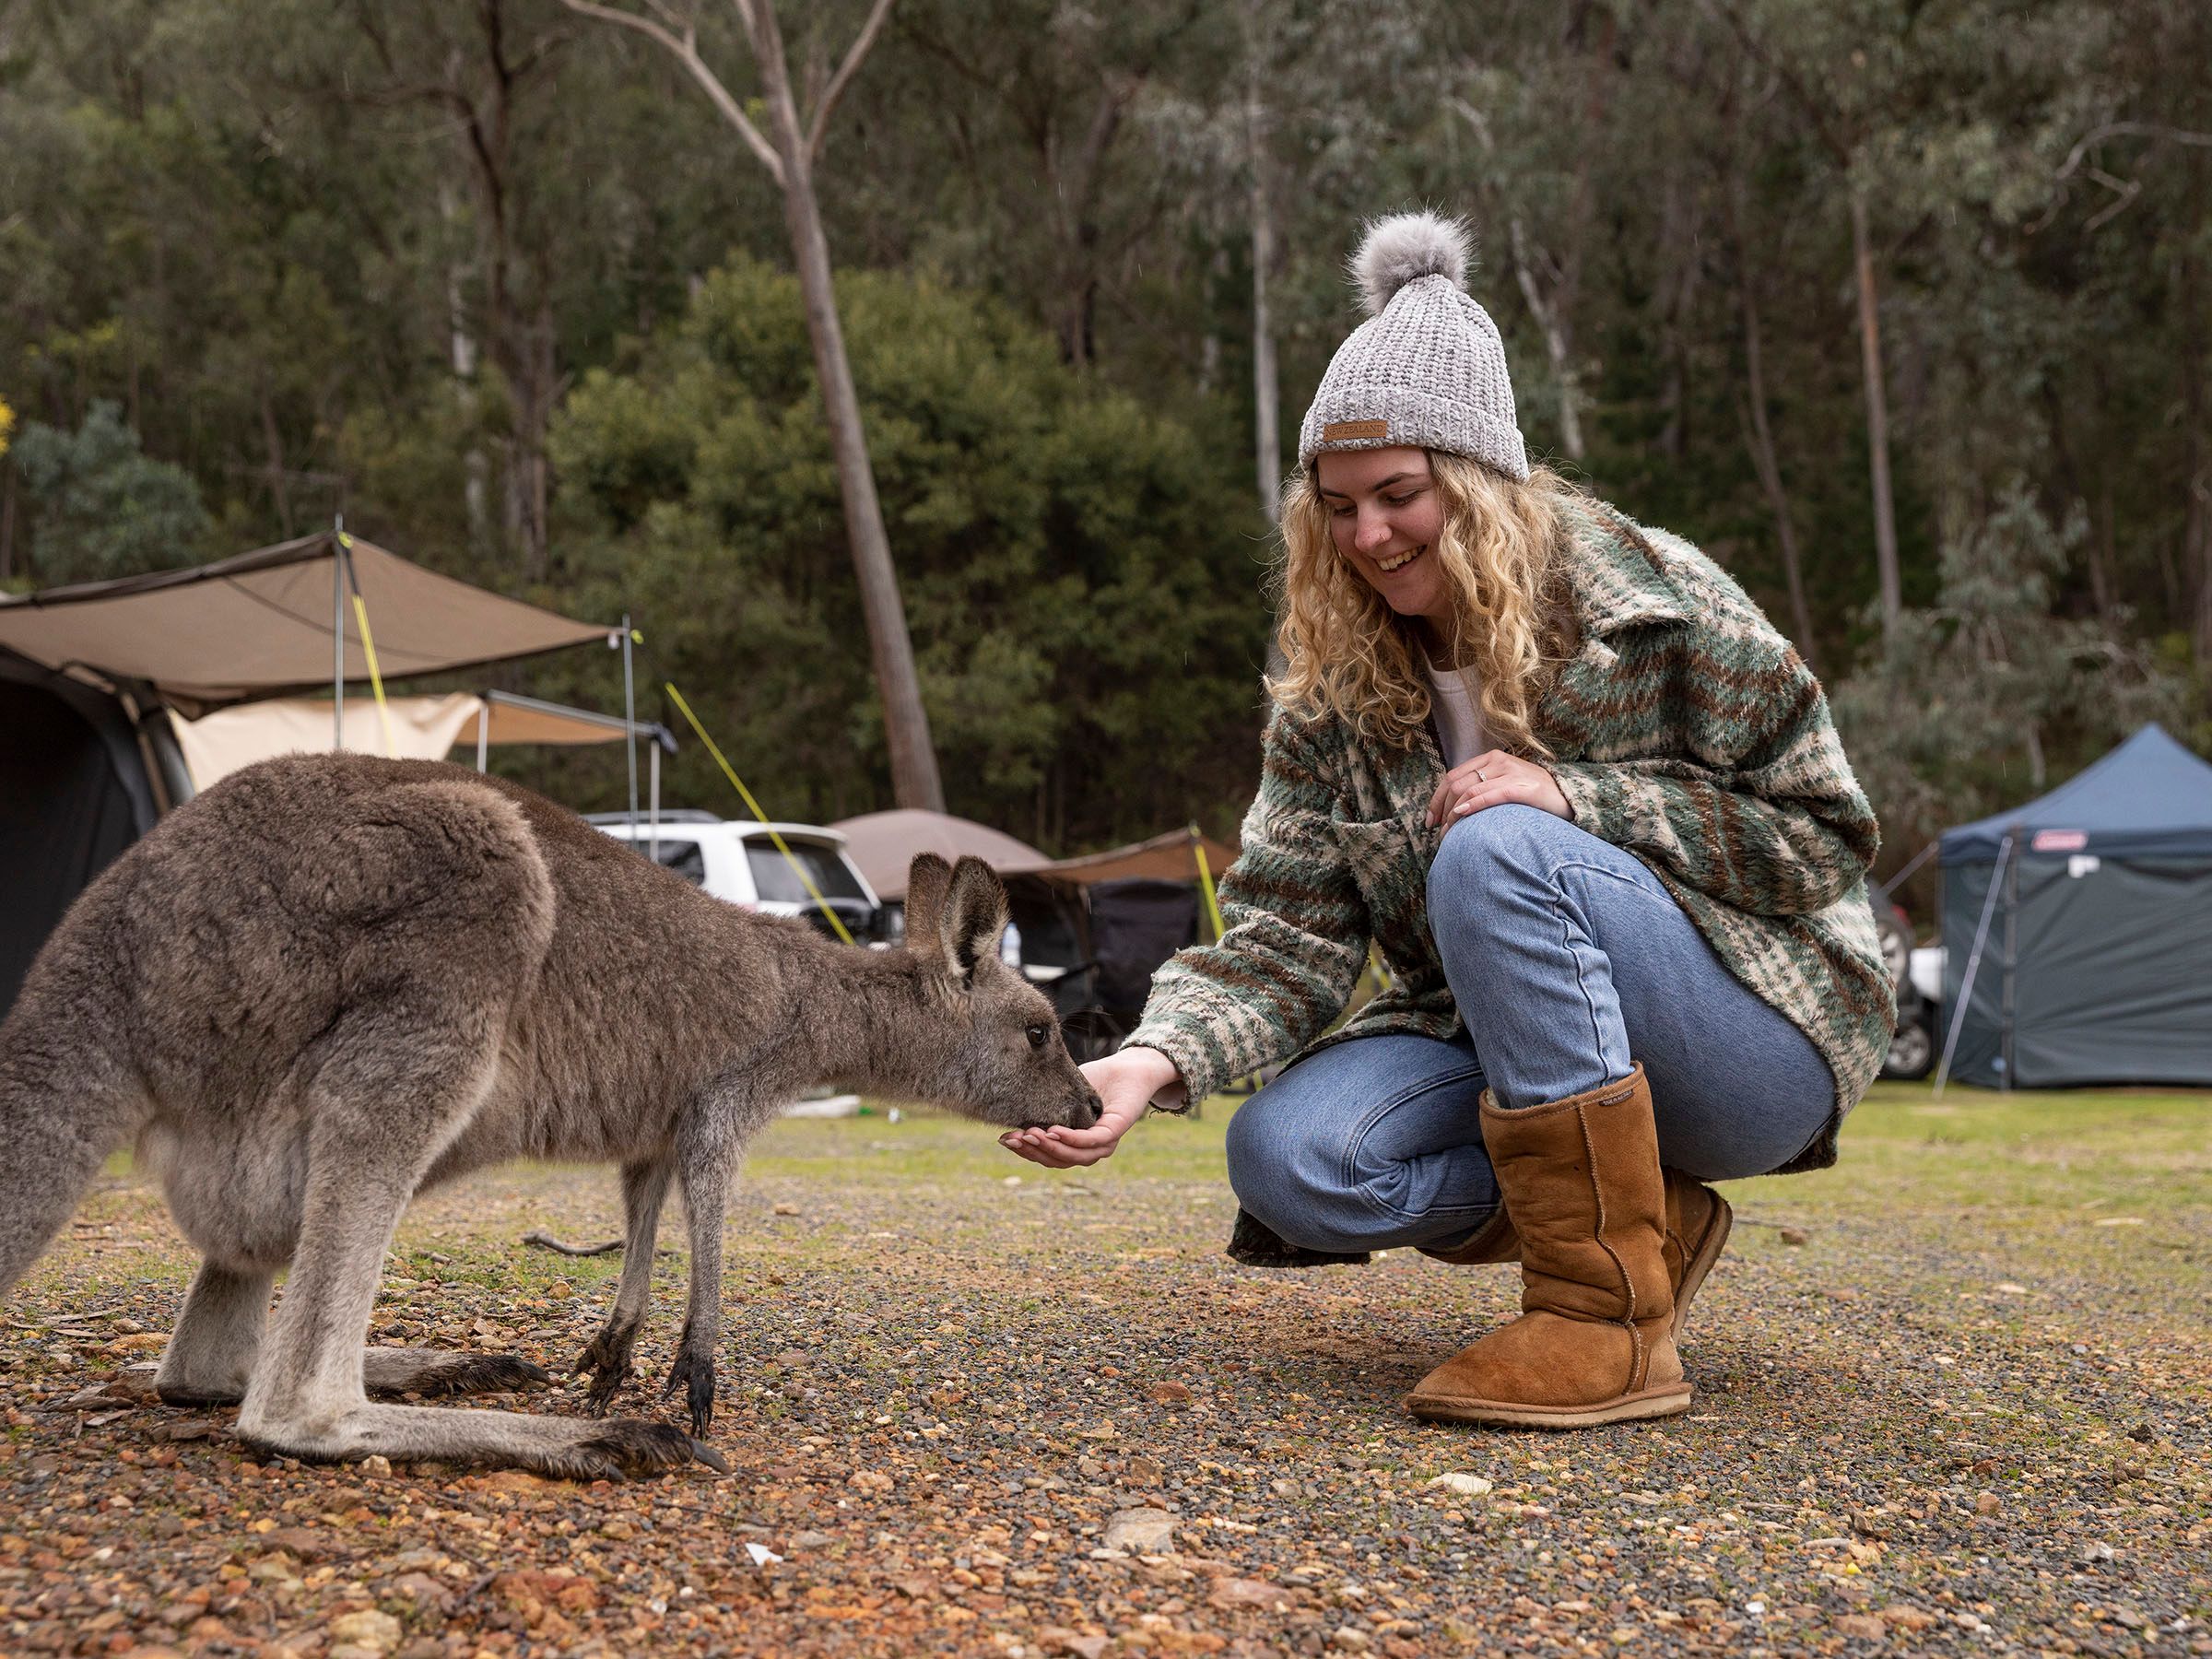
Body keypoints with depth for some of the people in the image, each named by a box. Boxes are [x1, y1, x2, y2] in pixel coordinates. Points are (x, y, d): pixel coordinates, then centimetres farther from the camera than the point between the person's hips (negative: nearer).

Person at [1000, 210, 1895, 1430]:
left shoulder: (1653, 600, -12)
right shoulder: (1330, 690, -1)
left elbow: (1818, 835, -11)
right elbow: (1289, 939, -9)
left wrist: (1575, 797, -24)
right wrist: (1151, 1062, -29)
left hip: (1761, 1046, -4)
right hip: (1506, 1040, 5)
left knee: (1498, 851, -33)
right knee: (1285, 1158, -24)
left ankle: (1610, 1322, -28)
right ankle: (1643, 1219, -4)